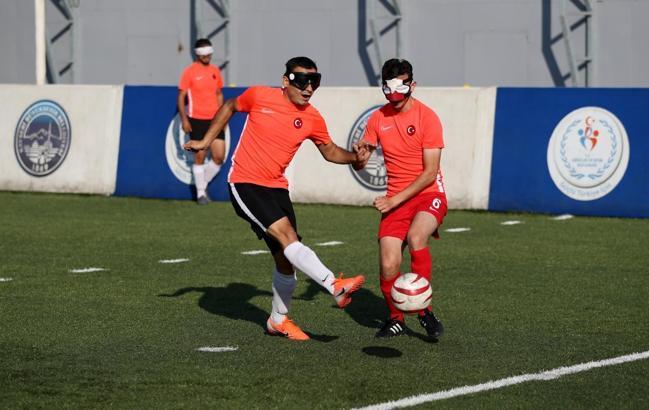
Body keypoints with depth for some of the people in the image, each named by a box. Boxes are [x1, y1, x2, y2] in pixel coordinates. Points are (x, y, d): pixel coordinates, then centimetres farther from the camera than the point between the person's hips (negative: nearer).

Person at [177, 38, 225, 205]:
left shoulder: (215, 71, 10)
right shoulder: (189, 72, -4)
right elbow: (181, 96, -4)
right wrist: (184, 119, -10)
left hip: (214, 120, 4)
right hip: (197, 120, -4)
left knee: (219, 156, -4)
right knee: (199, 157, 0)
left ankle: (204, 184, 19)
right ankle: (200, 193, 12)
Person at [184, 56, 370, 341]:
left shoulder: (312, 119, 0)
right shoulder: (259, 96, -9)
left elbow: (330, 151, 15)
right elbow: (229, 107, 11)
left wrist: (354, 157, -5)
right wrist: (206, 141, 12)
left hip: (276, 188, 5)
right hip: (244, 183, -5)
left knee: (286, 258, 6)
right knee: (287, 235, -25)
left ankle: (279, 320, 24)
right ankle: (335, 286, -35)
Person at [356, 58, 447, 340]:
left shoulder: (426, 117, -8)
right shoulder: (378, 118, 6)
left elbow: (430, 172, -11)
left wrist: (395, 199, -16)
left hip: (429, 194, -4)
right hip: (395, 200, 4)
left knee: (415, 237, -34)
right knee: (388, 266, -13)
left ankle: (424, 309, -18)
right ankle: (395, 319, 15)